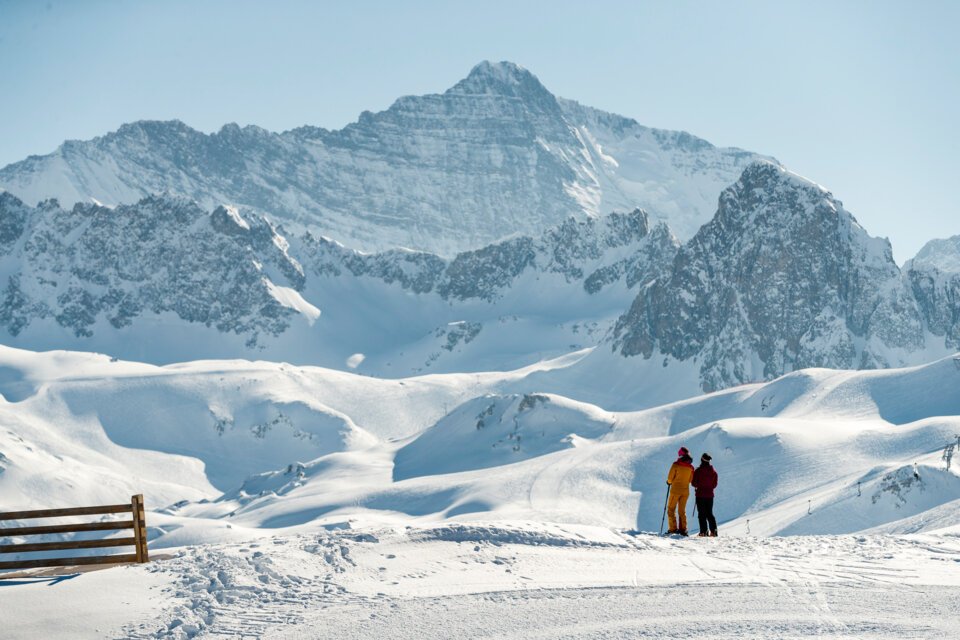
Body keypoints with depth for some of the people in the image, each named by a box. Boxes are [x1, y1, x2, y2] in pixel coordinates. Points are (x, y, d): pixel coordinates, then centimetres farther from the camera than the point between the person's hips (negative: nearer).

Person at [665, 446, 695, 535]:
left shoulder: (676, 465, -12)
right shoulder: (691, 467, 0)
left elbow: (670, 478, -8)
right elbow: (691, 480, 8)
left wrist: (669, 482, 14)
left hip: (676, 489, -4)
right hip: (685, 490, 4)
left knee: (671, 509, 6)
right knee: (682, 510, 15)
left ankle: (673, 528, -2)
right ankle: (683, 529, 7)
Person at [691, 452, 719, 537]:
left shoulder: (698, 471, -12)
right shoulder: (713, 471, 1)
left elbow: (694, 483, -8)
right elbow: (715, 484, 7)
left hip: (700, 494, -4)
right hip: (710, 494, 4)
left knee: (701, 514, 0)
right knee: (709, 513, 12)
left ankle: (704, 531, -7)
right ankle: (713, 531, 1)